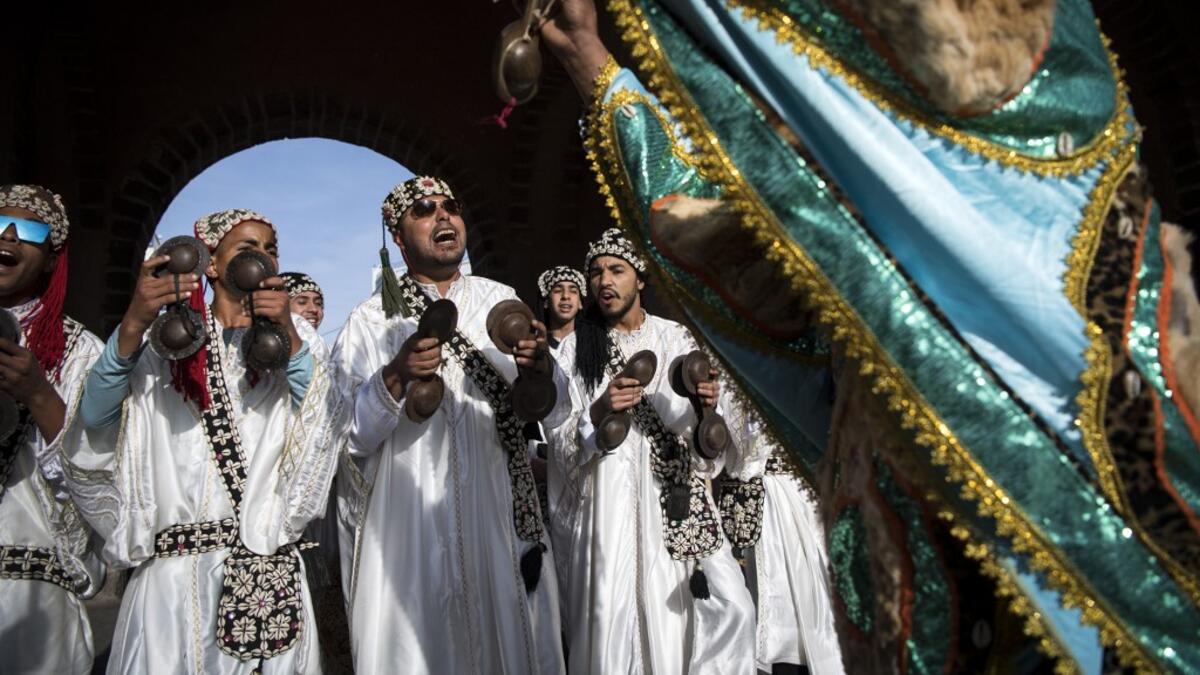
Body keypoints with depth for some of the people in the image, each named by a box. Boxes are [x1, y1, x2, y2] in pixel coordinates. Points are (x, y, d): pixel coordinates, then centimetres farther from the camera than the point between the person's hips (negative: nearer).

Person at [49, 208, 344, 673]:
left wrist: (290, 339, -18)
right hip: (175, 569, -1)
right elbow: (95, 418, -8)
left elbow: (320, 431, -5)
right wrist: (133, 326, -22)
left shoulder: (292, 337, 11)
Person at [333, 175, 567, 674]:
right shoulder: (372, 320, -4)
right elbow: (349, 437, -7)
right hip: (410, 524, -2)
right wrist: (394, 380, -24)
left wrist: (541, 367, -19)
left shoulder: (501, 302, 4)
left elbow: (553, 413, 2)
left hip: (500, 518, 3)